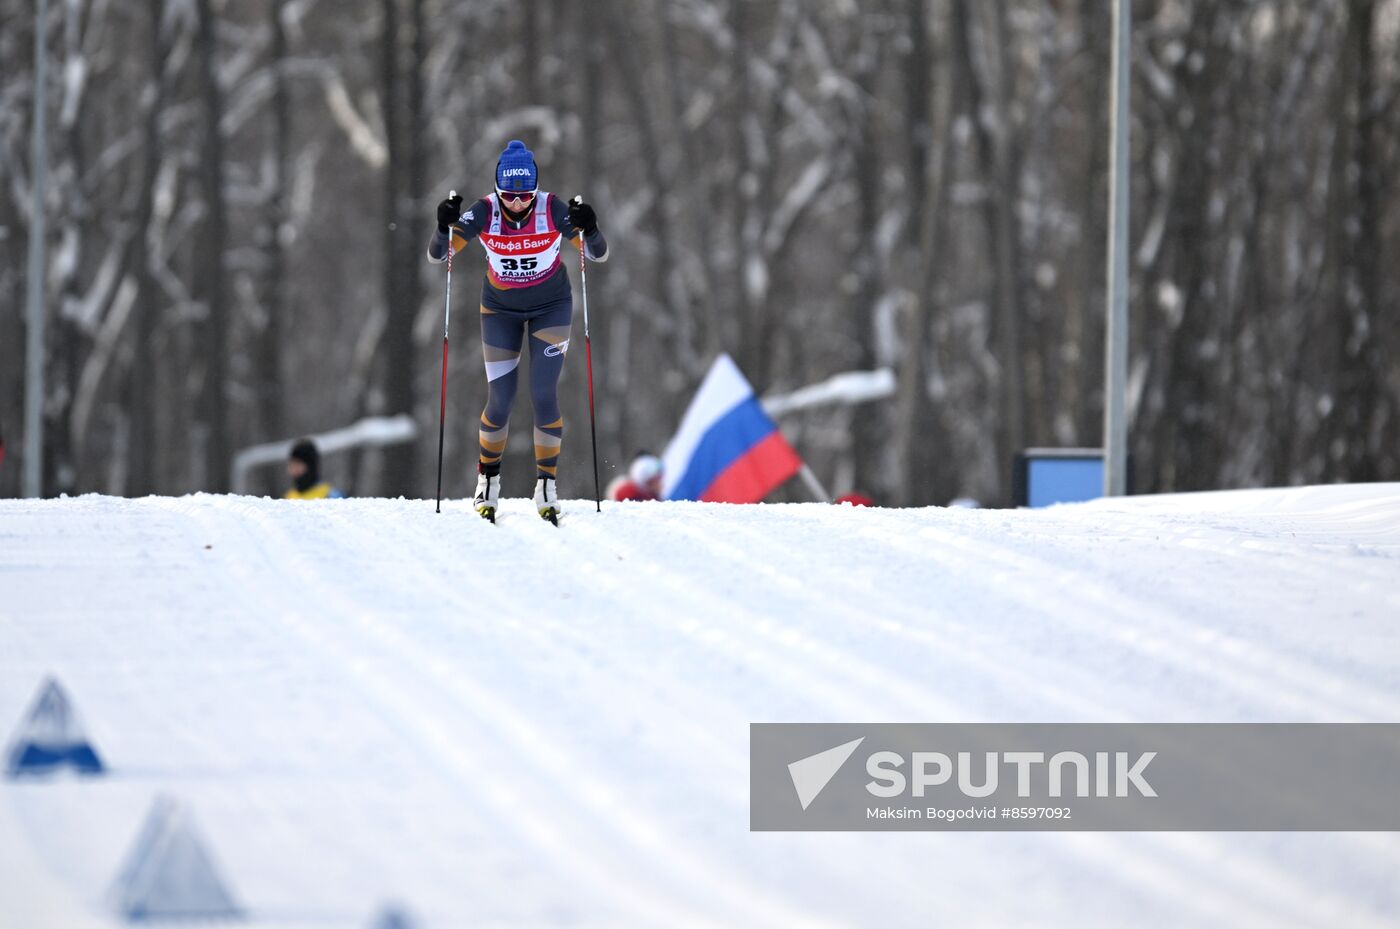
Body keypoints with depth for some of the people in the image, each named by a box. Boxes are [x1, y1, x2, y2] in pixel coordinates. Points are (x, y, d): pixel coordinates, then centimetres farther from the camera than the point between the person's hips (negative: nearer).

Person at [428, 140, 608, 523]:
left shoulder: (553, 210, -22)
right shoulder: (484, 212, -21)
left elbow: (598, 254, -19)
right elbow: (436, 254, -19)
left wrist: (589, 229, -40)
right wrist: (444, 226, -40)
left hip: (551, 307, -1)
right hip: (501, 308, 1)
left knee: (544, 397, -10)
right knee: (500, 401, -2)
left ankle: (546, 488, 1)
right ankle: (487, 483, 19)